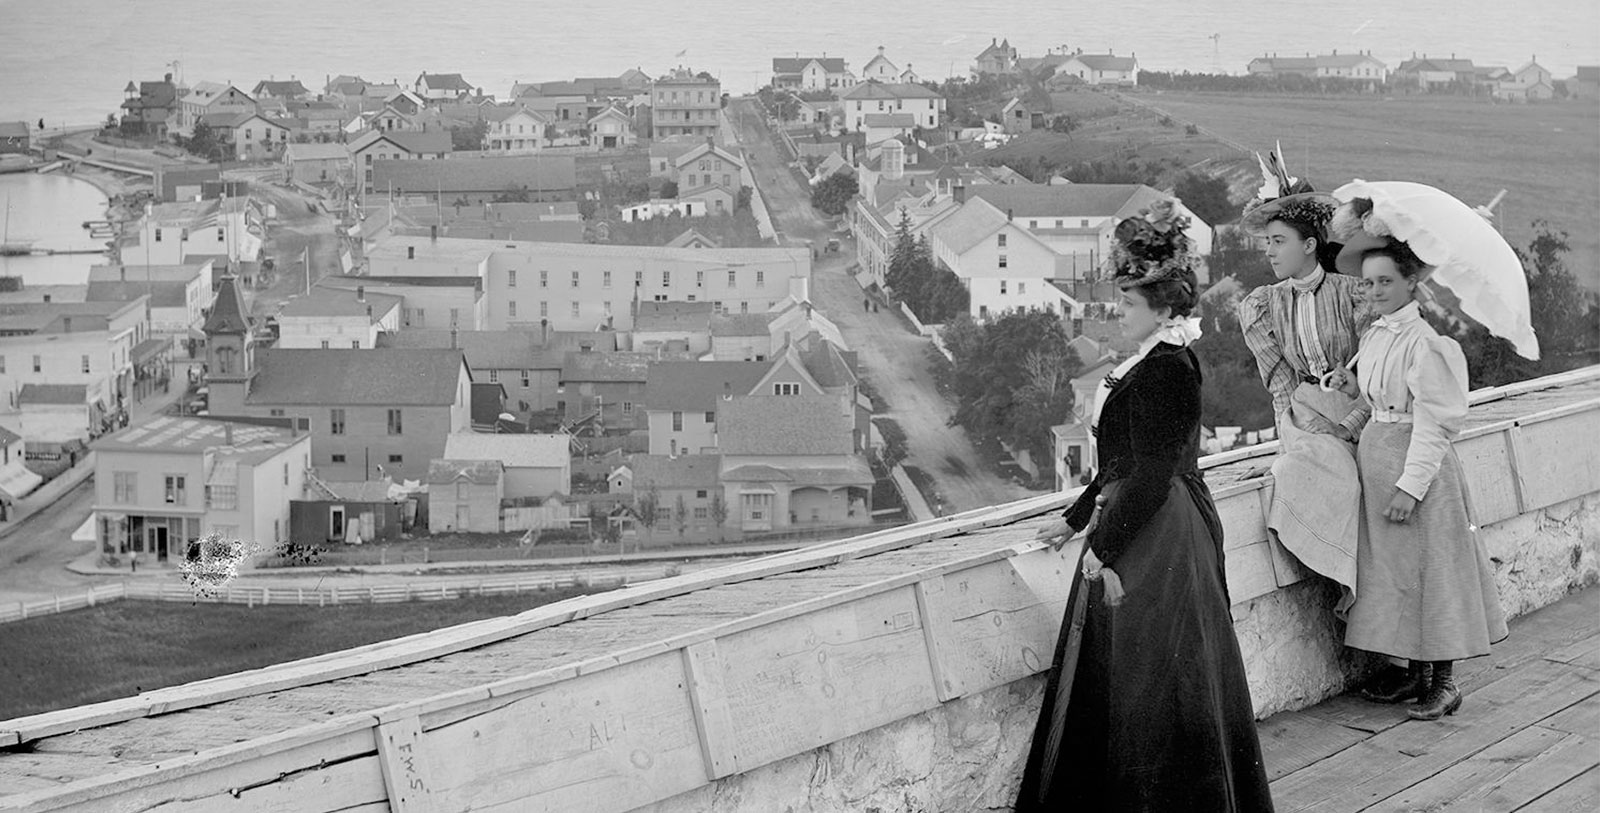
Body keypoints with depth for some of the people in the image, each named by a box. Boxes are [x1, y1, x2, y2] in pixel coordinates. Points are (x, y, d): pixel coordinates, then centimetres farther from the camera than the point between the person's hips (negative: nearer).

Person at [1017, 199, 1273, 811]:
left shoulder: (1165, 368, -20)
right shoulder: (1159, 360, 11)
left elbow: (1151, 472, -23)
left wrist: (1104, 547, -19)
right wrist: (1077, 518, 24)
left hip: (1160, 539, -10)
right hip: (1142, 528, 10)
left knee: (1153, 678, -1)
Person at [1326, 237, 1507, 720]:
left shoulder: (1423, 342, -16)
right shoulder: (1374, 336, 10)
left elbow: (1434, 421, -18)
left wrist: (1410, 484, -21)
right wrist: (1354, 388, 3)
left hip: (1418, 461, -9)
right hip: (1377, 454, 9)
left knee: (1429, 566, -2)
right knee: (1391, 567, 13)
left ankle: (1443, 681, 7)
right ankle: (1416, 671, 23)